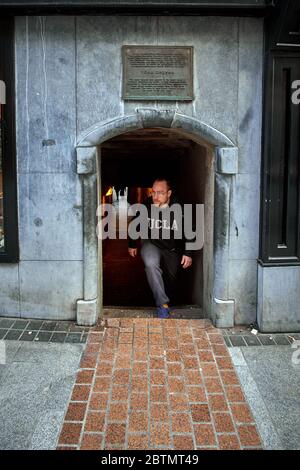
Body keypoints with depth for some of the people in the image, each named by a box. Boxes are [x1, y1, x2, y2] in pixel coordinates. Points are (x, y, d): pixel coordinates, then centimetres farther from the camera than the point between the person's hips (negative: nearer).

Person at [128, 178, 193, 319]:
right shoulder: (145, 206, -23)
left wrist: (188, 253, -11)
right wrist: (132, 244, 6)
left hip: (172, 247, 1)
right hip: (151, 243, -1)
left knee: (171, 277, 15)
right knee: (151, 264, -31)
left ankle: (167, 298, 48)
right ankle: (162, 304, -21)